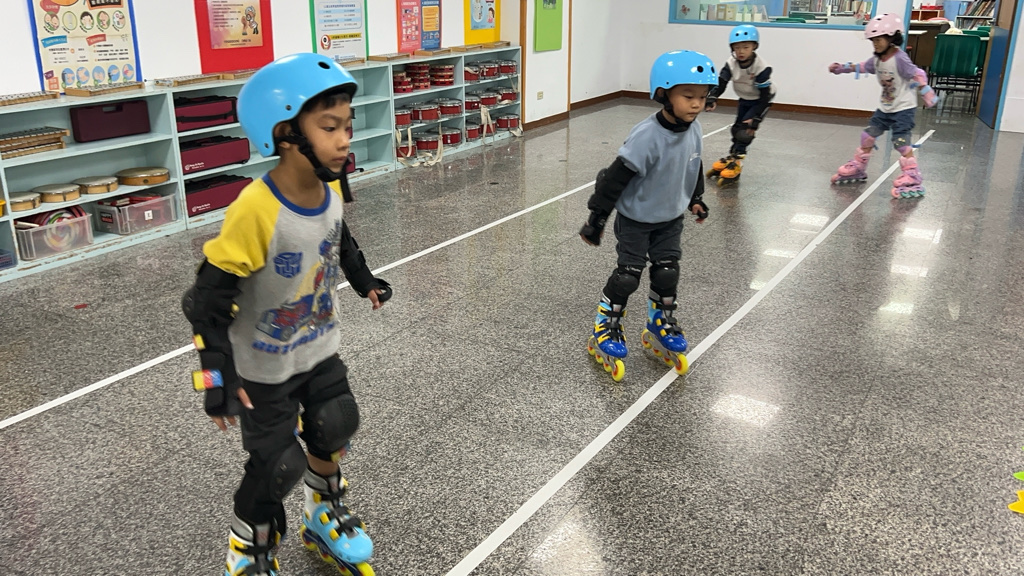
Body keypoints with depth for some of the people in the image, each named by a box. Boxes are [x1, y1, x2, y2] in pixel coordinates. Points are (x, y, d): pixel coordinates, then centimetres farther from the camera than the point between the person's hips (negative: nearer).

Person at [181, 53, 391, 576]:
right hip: (264, 368, -6)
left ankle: (324, 520, 46)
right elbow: (209, 298, -25)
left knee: (333, 434, 17)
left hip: (320, 350, 6)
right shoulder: (255, 211, -32)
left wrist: (365, 282, 24)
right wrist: (218, 375, -25)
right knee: (277, 464, 4)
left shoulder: (329, 190, -11)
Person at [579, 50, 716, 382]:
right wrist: (597, 217, -23)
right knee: (628, 274, 1)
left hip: (671, 218, 6)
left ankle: (660, 327, 32)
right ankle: (604, 330, 19)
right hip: (636, 219, -6)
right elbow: (618, 176, -27)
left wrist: (695, 198, 23)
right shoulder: (647, 136, -31)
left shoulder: (693, 130, -9)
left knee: (667, 272, 12)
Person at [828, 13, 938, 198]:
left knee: (901, 142, -13)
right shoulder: (877, 59, 2)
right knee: (868, 136, 14)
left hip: (903, 108, -8)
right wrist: (841, 68, 23)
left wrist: (926, 92, -41)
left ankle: (913, 180, -10)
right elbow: (862, 67, 20)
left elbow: (917, 75, -28)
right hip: (885, 108, 8)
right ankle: (857, 168, 31)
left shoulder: (899, 59, -22)